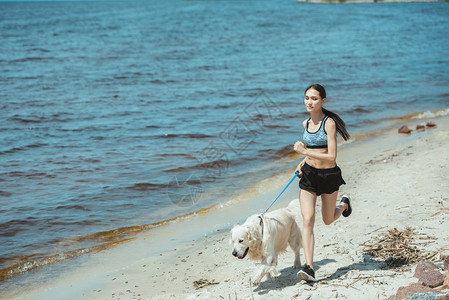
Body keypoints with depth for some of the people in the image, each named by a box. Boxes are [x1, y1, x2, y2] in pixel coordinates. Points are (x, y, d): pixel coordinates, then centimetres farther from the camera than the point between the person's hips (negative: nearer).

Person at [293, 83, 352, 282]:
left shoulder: (329, 123, -16)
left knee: (328, 220, 16)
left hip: (329, 176, -4)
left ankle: (344, 204, 51)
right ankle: (309, 268, -14)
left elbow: (331, 157, -21)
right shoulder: (306, 123, 4)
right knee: (307, 220, -11)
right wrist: (303, 163, 6)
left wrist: (304, 151, -23)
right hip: (308, 175, 4)